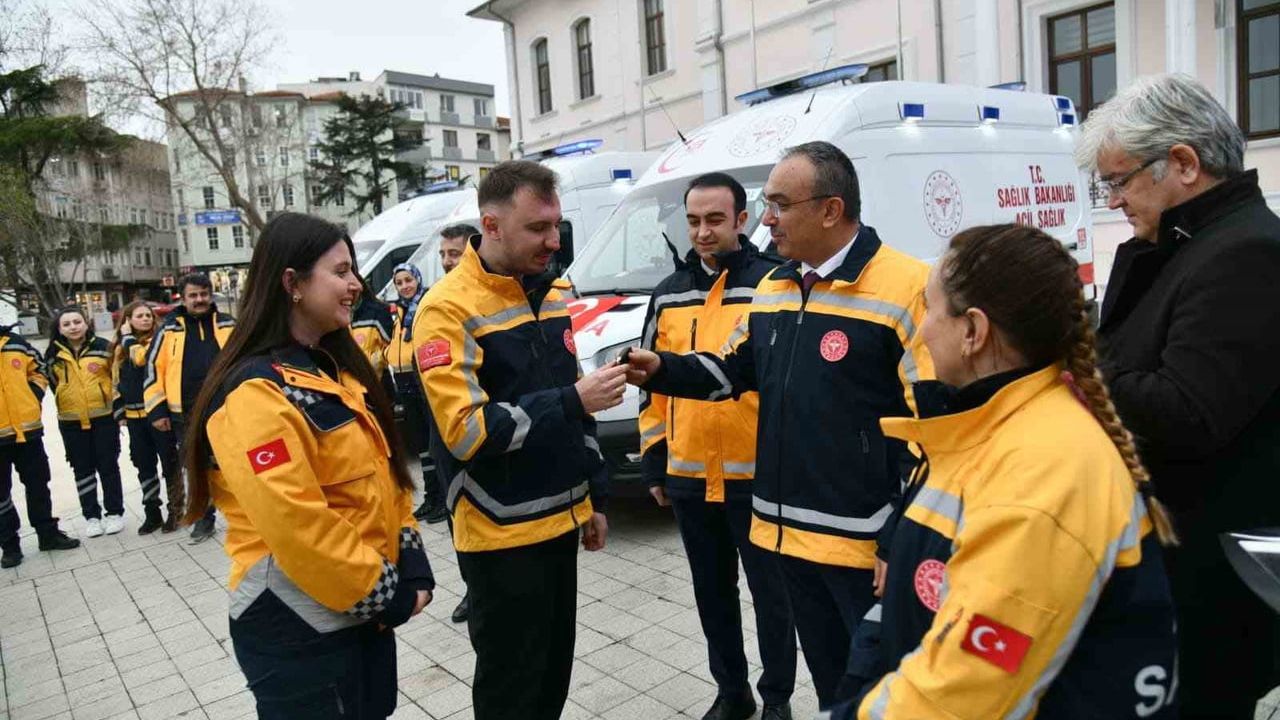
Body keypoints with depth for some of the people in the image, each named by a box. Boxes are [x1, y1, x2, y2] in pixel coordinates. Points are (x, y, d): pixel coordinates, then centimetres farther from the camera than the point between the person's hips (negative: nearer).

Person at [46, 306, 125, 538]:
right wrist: (63, 403, 9)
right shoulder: (53, 355, 1)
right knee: (83, 470, 10)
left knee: (108, 466, 6)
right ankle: (91, 516, 19)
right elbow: (53, 383, 14)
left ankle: (114, 512, 16)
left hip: (104, 417, -2)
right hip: (71, 422, 2)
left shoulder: (103, 347, -4)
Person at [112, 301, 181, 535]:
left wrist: (128, 336, -10)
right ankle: (152, 513, 23)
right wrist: (120, 411, 14)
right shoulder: (121, 347, 13)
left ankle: (176, 511, 14)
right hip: (134, 415, 6)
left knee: (169, 462, 3)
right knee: (144, 465, 12)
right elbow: (117, 380, 18)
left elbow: (140, 357, -25)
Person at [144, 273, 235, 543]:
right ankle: (204, 517, 24)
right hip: (186, 415, 0)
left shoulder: (228, 325, 5)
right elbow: (154, 368, 3)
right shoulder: (169, 329, 2)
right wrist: (156, 410, -1)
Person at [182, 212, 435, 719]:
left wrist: (411, 571, 1)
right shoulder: (257, 392, -19)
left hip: (365, 612, 8)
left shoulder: (336, 370, 9)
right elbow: (295, 527, -25)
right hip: (298, 626, -8)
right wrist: (386, 596, -16)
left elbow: (386, 476, 11)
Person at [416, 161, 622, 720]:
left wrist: (594, 498, 15)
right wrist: (572, 401, -26)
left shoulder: (551, 293, 8)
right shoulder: (449, 310, -16)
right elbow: (466, 431, -23)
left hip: (560, 522, 7)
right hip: (502, 536, -7)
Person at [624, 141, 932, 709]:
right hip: (792, 531, 7)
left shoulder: (904, 289, -17)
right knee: (831, 682, 25)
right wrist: (662, 369, 2)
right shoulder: (772, 288, 9)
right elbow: (735, 371, 19)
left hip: (867, 543, -7)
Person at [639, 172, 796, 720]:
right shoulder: (668, 294, 8)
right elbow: (653, 387, 12)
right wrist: (654, 463, 11)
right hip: (688, 477, 5)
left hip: (757, 475, -5)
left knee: (770, 592, 10)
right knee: (713, 591, 18)